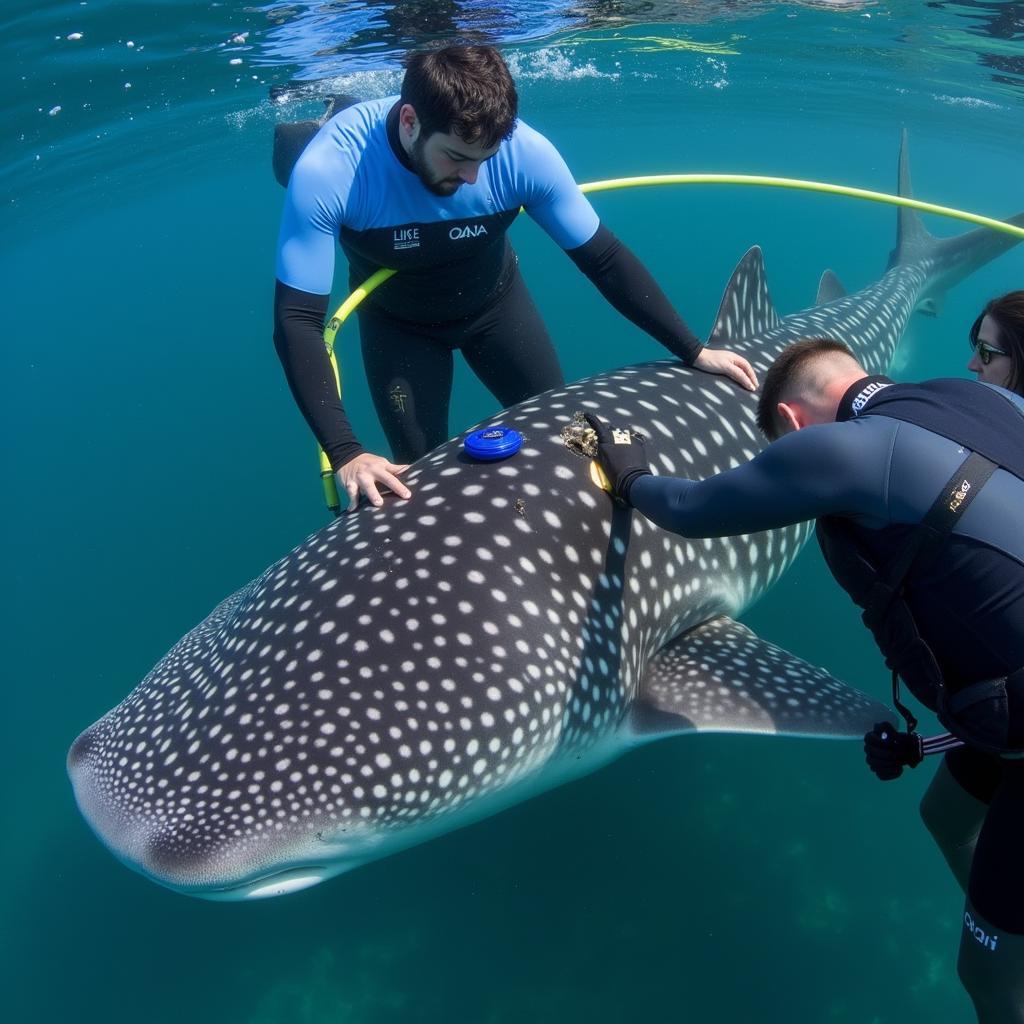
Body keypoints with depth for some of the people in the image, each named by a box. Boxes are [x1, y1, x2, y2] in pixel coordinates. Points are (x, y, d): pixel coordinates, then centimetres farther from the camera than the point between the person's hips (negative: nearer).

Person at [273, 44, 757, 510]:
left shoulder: (523, 150, -31)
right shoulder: (328, 173, -35)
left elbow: (603, 258, -19)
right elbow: (298, 321, -33)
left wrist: (693, 351, -17)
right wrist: (345, 455, -43)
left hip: (494, 301, 2)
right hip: (397, 321, -1)